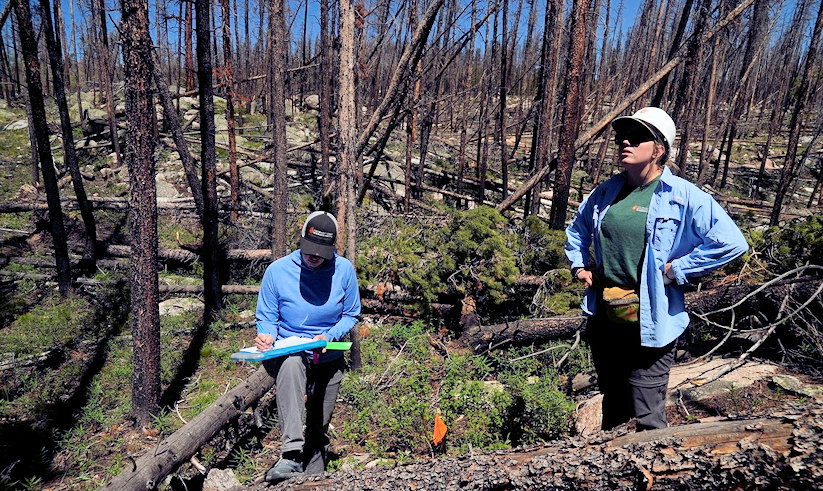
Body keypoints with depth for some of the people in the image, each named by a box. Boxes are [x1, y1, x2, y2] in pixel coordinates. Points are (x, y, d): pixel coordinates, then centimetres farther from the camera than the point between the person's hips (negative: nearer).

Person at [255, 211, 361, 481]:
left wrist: (329, 336, -17)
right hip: (287, 353, -2)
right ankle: (291, 454, -41)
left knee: (319, 428, 12)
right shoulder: (277, 270, -12)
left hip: (329, 357, 2)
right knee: (291, 364, -39)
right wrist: (266, 336, -24)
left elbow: (351, 315, 1)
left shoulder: (344, 270, -9)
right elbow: (267, 317, -1)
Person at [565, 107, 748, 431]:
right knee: (612, 408, 24)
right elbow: (577, 229, 24)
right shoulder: (606, 192, 7)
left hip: (649, 324, -5)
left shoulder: (684, 196, -9)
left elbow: (731, 242, -15)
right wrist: (579, 265, 10)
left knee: (647, 420, 0)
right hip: (603, 319, 6)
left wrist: (674, 270, -15)